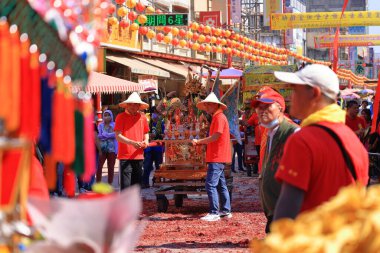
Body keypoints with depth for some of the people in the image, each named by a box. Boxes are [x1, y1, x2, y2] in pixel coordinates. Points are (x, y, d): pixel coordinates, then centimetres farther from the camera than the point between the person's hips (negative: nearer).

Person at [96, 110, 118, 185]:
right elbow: (98, 135, -2)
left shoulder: (114, 125, 7)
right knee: (99, 166, -8)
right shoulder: (100, 125, 11)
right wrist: (110, 135, -9)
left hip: (112, 148, -1)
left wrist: (104, 135, -7)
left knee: (111, 167, 2)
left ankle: (110, 184, 9)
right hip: (102, 148, 1)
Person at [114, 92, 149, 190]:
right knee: (125, 184, -7)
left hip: (138, 156, 5)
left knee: (137, 183, 11)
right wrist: (132, 143, -22)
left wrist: (146, 140, 1)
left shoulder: (142, 117, 11)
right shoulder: (121, 117, -3)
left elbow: (146, 133, 24)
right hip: (125, 156, -5)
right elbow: (118, 136, -10)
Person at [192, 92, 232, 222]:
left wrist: (199, 141, -14)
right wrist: (202, 143, 8)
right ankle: (226, 211, 19)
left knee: (210, 184, -12)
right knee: (221, 185, 14)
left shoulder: (220, 117, -13)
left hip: (217, 158, -11)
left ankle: (214, 213, -12)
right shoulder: (216, 118, 18)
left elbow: (216, 136, -20)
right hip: (218, 157, 11)